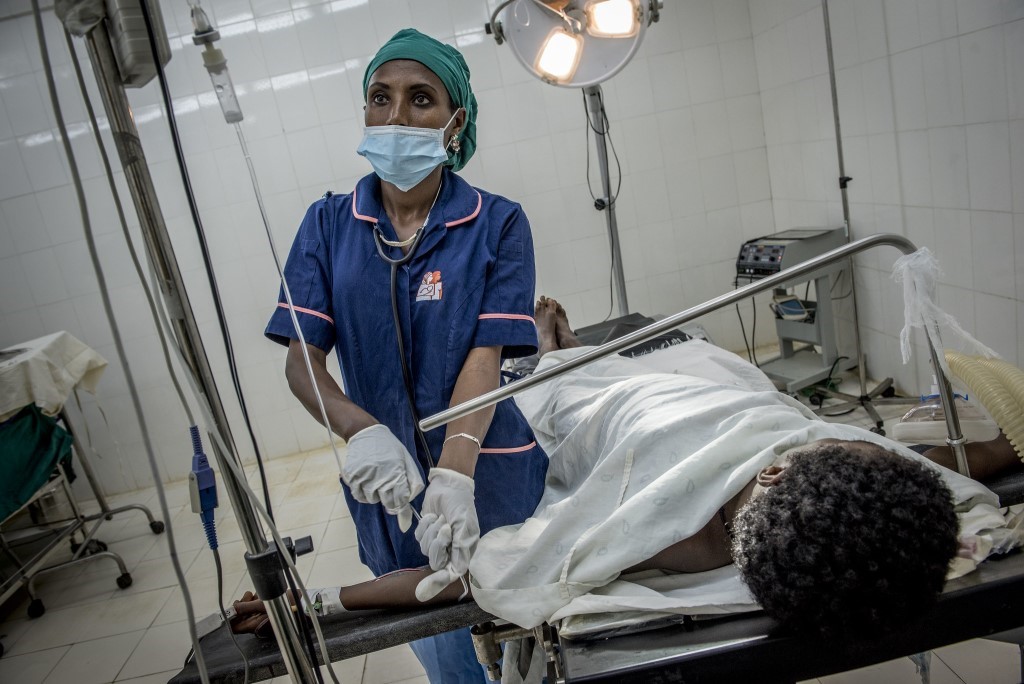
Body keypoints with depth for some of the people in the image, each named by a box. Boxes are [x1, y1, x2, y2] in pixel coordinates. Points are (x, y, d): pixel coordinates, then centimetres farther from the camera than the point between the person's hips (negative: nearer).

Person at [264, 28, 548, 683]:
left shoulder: (498, 224, -8)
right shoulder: (329, 224, -1)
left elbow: (485, 356, -16)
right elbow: (302, 360, -7)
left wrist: (455, 476, -31)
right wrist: (363, 432, -28)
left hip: (490, 475, -2)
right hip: (389, 481, 2)